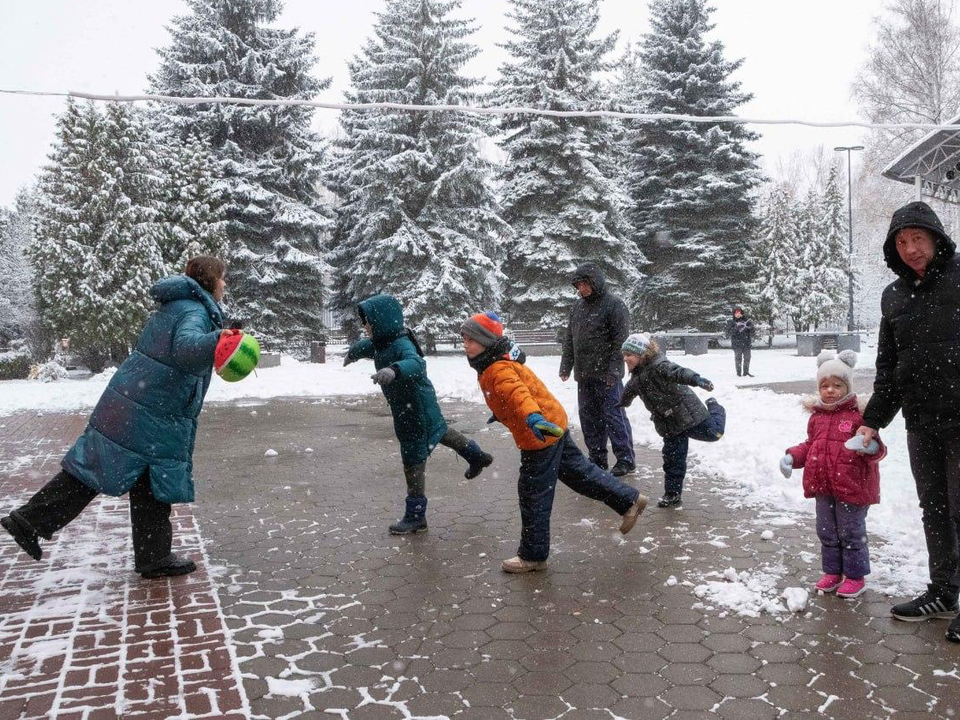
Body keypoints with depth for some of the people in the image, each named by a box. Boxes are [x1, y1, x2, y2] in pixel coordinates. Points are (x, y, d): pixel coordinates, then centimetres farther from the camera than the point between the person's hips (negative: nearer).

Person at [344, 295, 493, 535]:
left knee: (413, 461, 0)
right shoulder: (380, 343, -2)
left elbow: (416, 363, -54)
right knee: (439, 431, 32)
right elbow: (365, 346, 24)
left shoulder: (401, 345, -31)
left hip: (416, 411, -10)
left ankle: (415, 516, 13)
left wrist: (394, 370, -72)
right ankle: (476, 456, 54)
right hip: (407, 407, 10)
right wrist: (352, 353, 43)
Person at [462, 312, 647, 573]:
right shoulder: (493, 366, 10)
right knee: (577, 470, 22)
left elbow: (517, 392, -44)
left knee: (533, 495, 1)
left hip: (540, 436, -10)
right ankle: (630, 500, 33)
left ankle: (533, 555, 15)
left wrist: (532, 417, -63)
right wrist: (500, 414, 48)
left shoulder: (498, 370, -22)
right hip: (551, 426, 10)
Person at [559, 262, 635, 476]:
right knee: (589, 417, 11)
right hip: (584, 374, 7)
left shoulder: (614, 304, -8)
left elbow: (621, 340, -13)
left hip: (606, 375, -7)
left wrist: (613, 370, -18)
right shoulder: (578, 306, 13)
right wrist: (566, 366, 12)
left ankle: (626, 459, 8)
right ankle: (597, 458, 21)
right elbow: (569, 339, 18)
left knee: (613, 415, -3)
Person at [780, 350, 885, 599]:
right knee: (827, 532, 16)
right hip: (823, 486, 6)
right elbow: (810, 445, 19)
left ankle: (855, 576, 22)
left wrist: (870, 446, -34)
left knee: (851, 533, 6)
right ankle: (832, 571, 32)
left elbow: (875, 448, -11)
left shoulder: (859, 415, -11)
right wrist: (792, 457, 5)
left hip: (851, 486, -6)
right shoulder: (817, 416, 8)